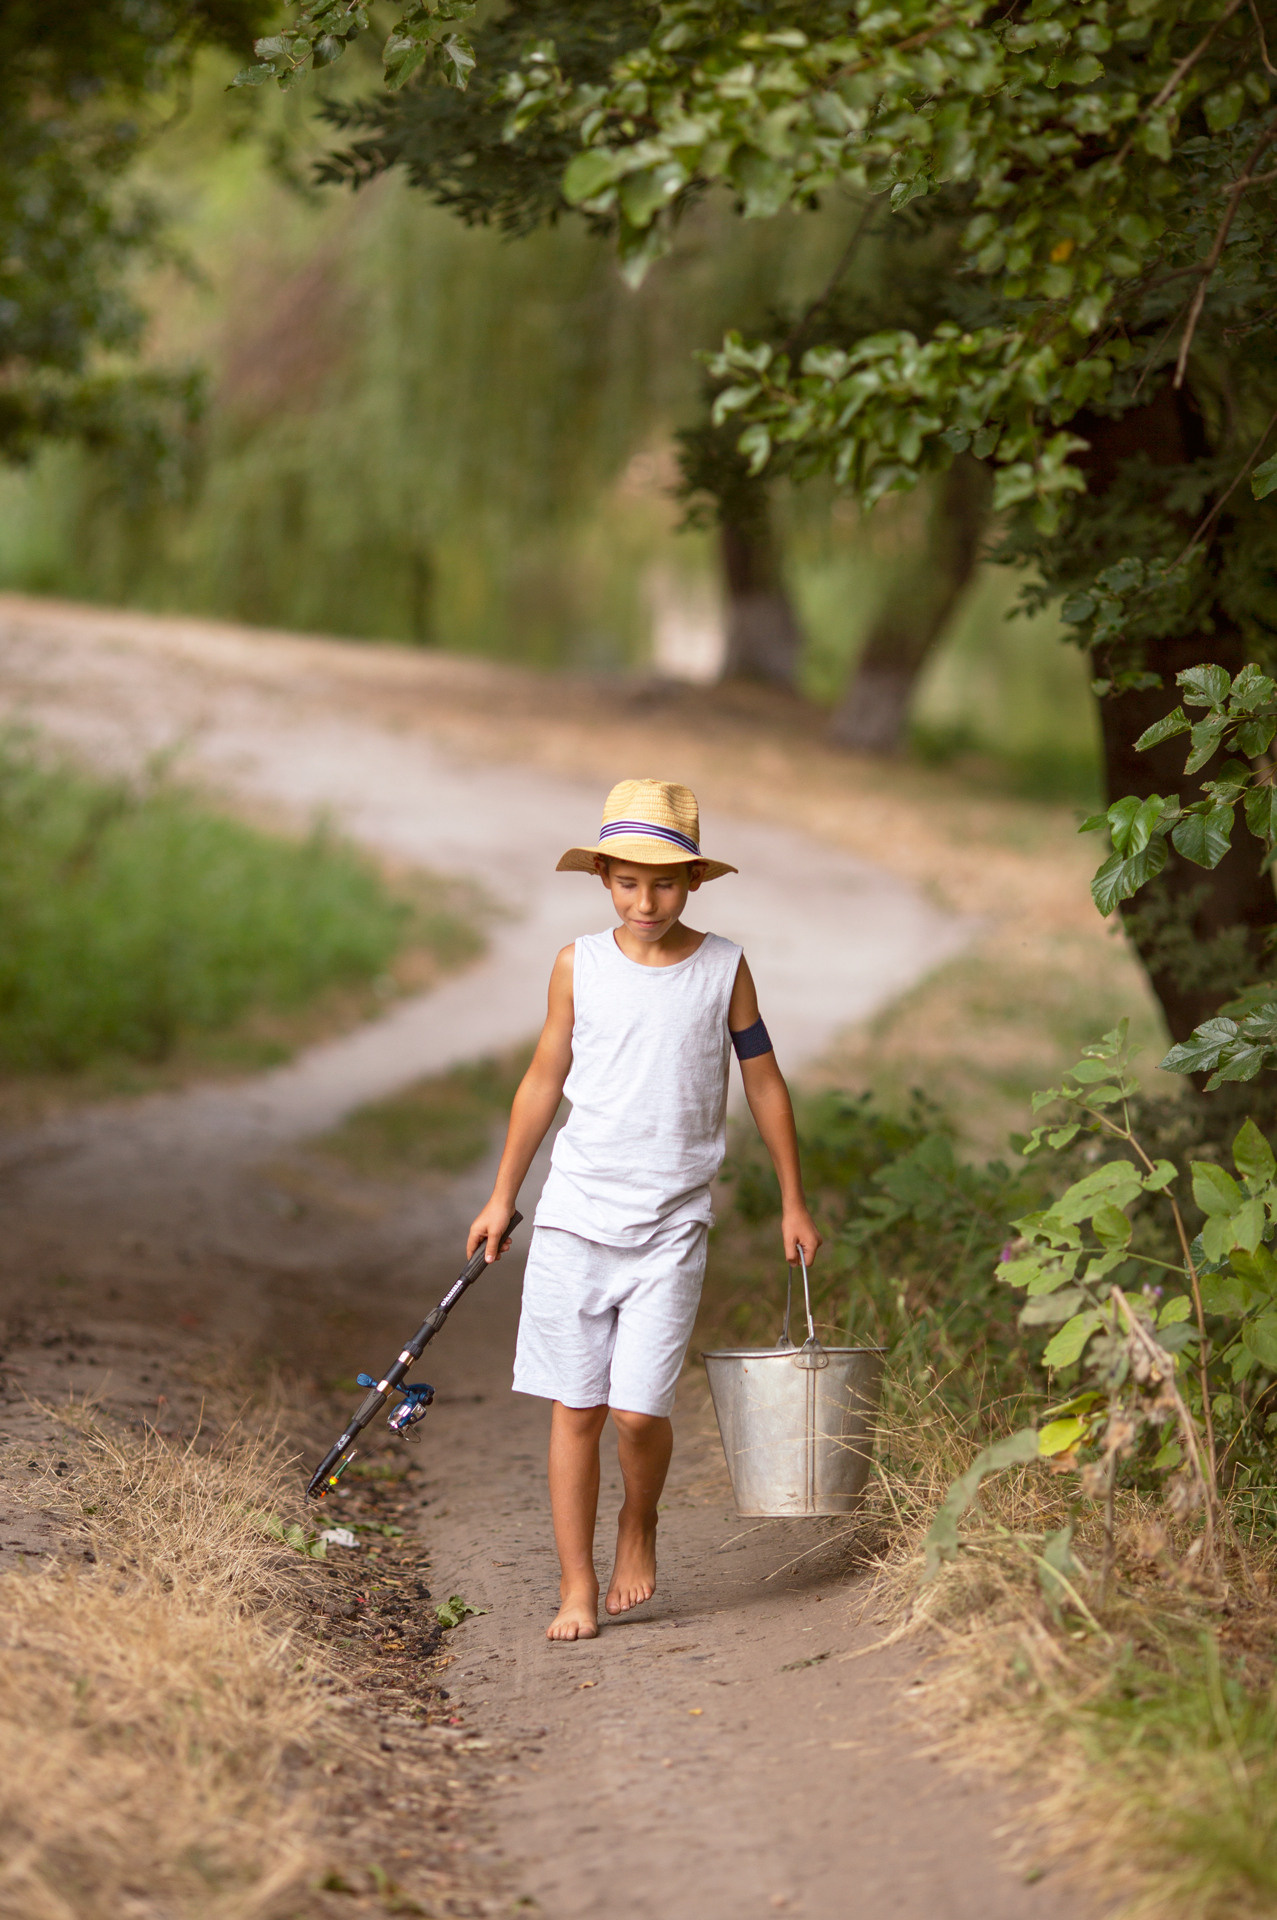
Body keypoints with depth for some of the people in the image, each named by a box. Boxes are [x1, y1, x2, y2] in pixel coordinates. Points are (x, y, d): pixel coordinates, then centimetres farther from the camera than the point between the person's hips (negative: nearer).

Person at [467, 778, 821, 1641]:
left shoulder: (723, 967, 1)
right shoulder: (579, 965, 2)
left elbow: (763, 1080, 11)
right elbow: (544, 1080, 12)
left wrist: (793, 1202, 13)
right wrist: (503, 1197, 16)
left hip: (672, 1224, -1)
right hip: (576, 1214, 1)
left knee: (637, 1410, -9)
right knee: (576, 1408, 1)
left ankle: (640, 1528, 21)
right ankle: (578, 1589, 10)